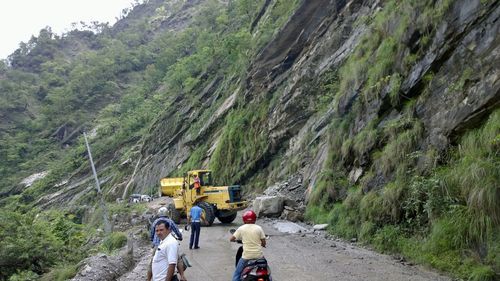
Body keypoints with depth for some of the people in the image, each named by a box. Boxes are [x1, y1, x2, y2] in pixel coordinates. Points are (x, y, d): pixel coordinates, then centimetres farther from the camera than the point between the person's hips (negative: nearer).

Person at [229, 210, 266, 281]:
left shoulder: (241, 228, -2)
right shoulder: (259, 228, -1)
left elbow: (231, 239, 1)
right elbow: (263, 243, 0)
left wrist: (236, 239, 24)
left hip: (247, 256, -1)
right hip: (259, 255, 1)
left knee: (237, 274, 13)